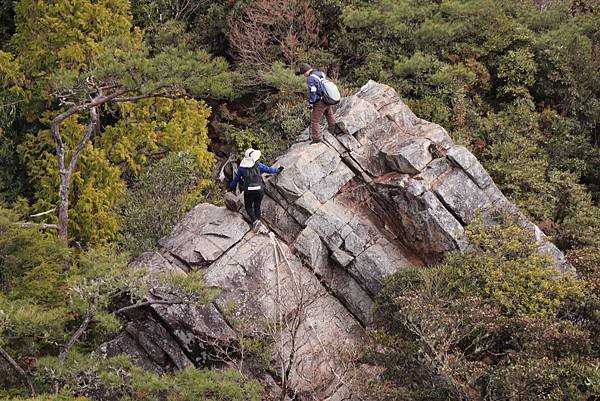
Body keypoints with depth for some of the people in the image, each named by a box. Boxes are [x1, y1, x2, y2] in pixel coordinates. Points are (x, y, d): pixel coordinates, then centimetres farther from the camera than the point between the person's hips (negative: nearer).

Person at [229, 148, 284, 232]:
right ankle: (258, 222, 26)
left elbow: (236, 178, 10)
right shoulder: (258, 166, -3)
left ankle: (255, 221, -7)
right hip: (259, 191, 1)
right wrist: (278, 170, 28)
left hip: (248, 191, -1)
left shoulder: (242, 168, -1)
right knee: (257, 207, 20)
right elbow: (269, 170, 9)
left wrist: (231, 186, 27)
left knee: (248, 207, 15)